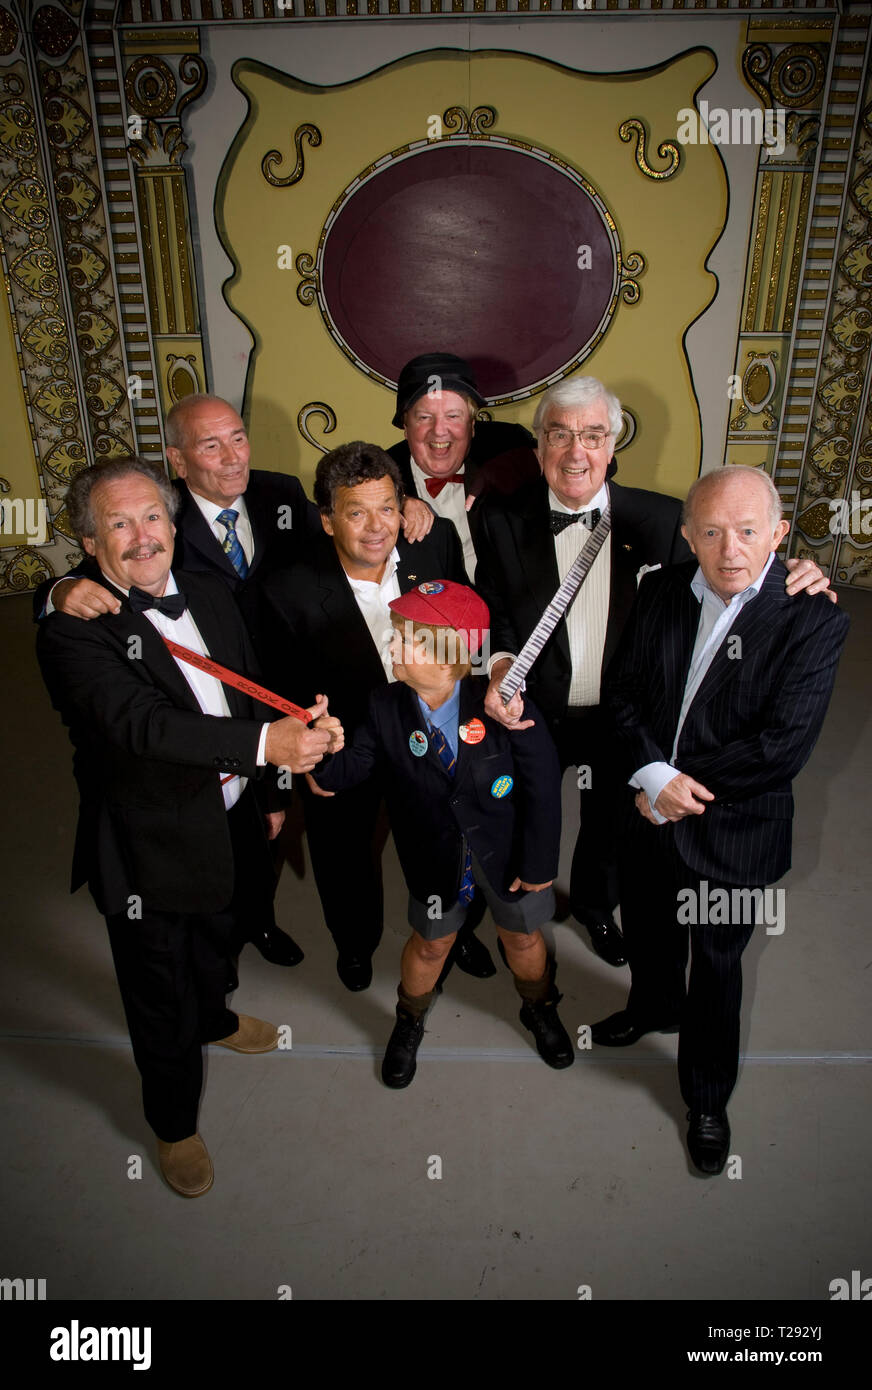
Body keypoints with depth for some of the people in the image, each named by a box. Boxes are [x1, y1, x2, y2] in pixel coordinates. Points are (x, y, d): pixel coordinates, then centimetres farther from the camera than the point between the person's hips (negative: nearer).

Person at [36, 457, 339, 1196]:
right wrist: (264, 742, -50)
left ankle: (213, 1019, 65)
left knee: (214, 942, 33)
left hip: (230, 823, 6)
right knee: (160, 994, 15)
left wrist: (269, 792, 12)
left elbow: (254, 699, 8)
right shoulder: (74, 630, -22)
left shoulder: (211, 595, 0)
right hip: (149, 849, -6)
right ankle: (175, 1124, 41)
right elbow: (140, 721, -37)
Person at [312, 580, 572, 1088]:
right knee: (432, 942, 21)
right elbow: (347, 772, -13)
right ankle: (410, 1022, 51)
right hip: (435, 854, 1)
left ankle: (540, 1009, 54)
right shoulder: (385, 707, -18)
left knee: (522, 935, 21)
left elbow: (542, 782, -18)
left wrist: (539, 860, -12)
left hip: (506, 848, -1)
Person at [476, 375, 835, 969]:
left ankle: (595, 907, 59)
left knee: (609, 825, 26)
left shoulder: (660, 519, -13)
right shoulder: (503, 520, -14)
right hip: (534, 716, 0)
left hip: (620, 720, 1)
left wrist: (792, 584, -28)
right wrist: (500, 668, -29)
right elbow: (494, 613, -10)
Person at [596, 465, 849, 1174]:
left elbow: (784, 744, -23)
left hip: (733, 830, -4)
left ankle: (708, 1099, 40)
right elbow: (622, 688, -3)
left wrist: (676, 789, -19)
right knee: (646, 928, 27)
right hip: (648, 813, 4)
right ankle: (655, 1005, 61)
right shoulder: (661, 591, -5)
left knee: (716, 968, 15)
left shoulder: (813, 618, -19)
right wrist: (654, 774, -19)